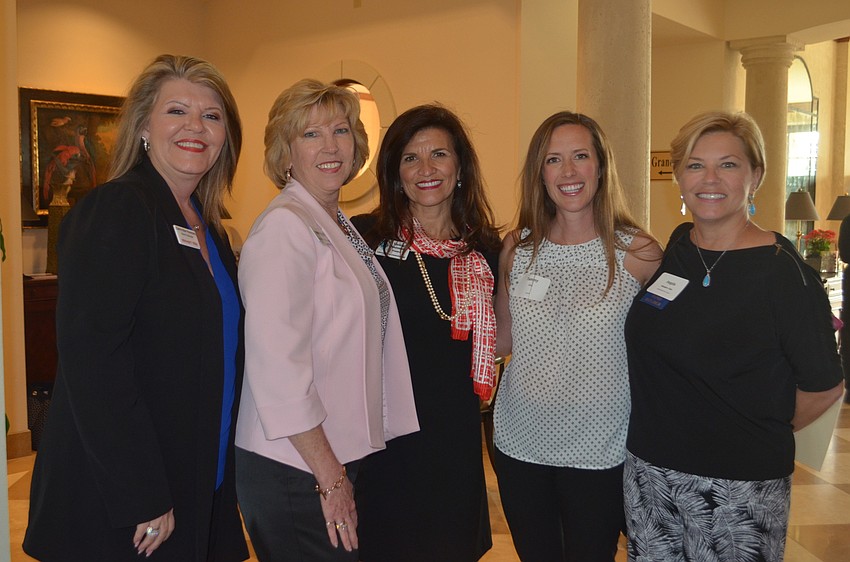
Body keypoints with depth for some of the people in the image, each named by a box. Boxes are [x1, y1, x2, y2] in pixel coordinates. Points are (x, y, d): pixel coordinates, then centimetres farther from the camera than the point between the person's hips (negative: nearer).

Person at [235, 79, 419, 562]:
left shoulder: (339, 224, 11)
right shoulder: (285, 227, -16)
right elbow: (277, 367, -23)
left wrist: (341, 469, 12)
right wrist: (329, 477, -18)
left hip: (338, 456, 8)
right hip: (296, 470, -8)